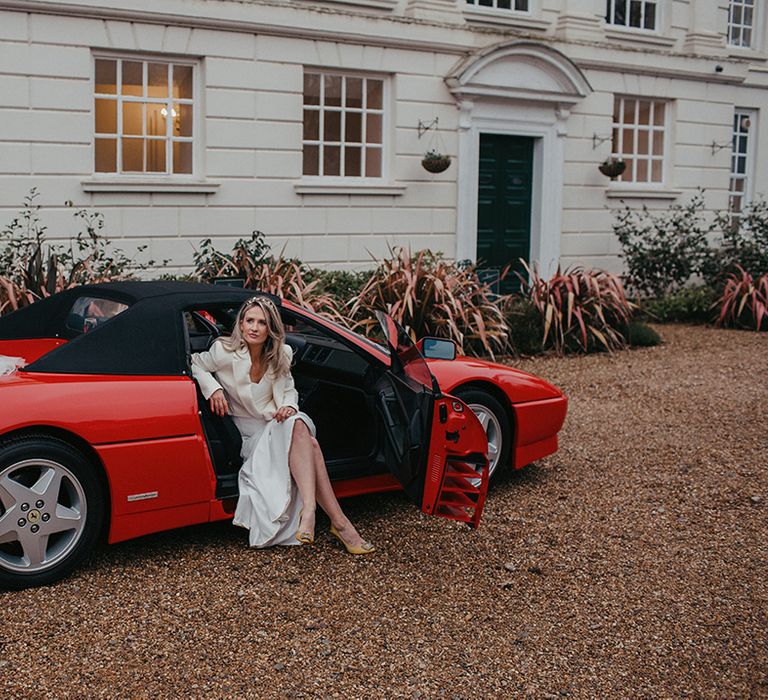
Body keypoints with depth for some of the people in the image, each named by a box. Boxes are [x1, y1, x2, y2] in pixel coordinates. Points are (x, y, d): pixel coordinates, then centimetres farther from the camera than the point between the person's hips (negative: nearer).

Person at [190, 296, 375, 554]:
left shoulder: (281, 356, 0)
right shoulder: (225, 352, -12)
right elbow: (194, 364, 2)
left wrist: (289, 406, -11)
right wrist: (212, 388, -16)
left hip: (279, 423, 4)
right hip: (250, 433, -4)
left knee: (298, 426, -36)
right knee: (309, 444, -33)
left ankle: (308, 511, -52)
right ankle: (339, 522, -41)